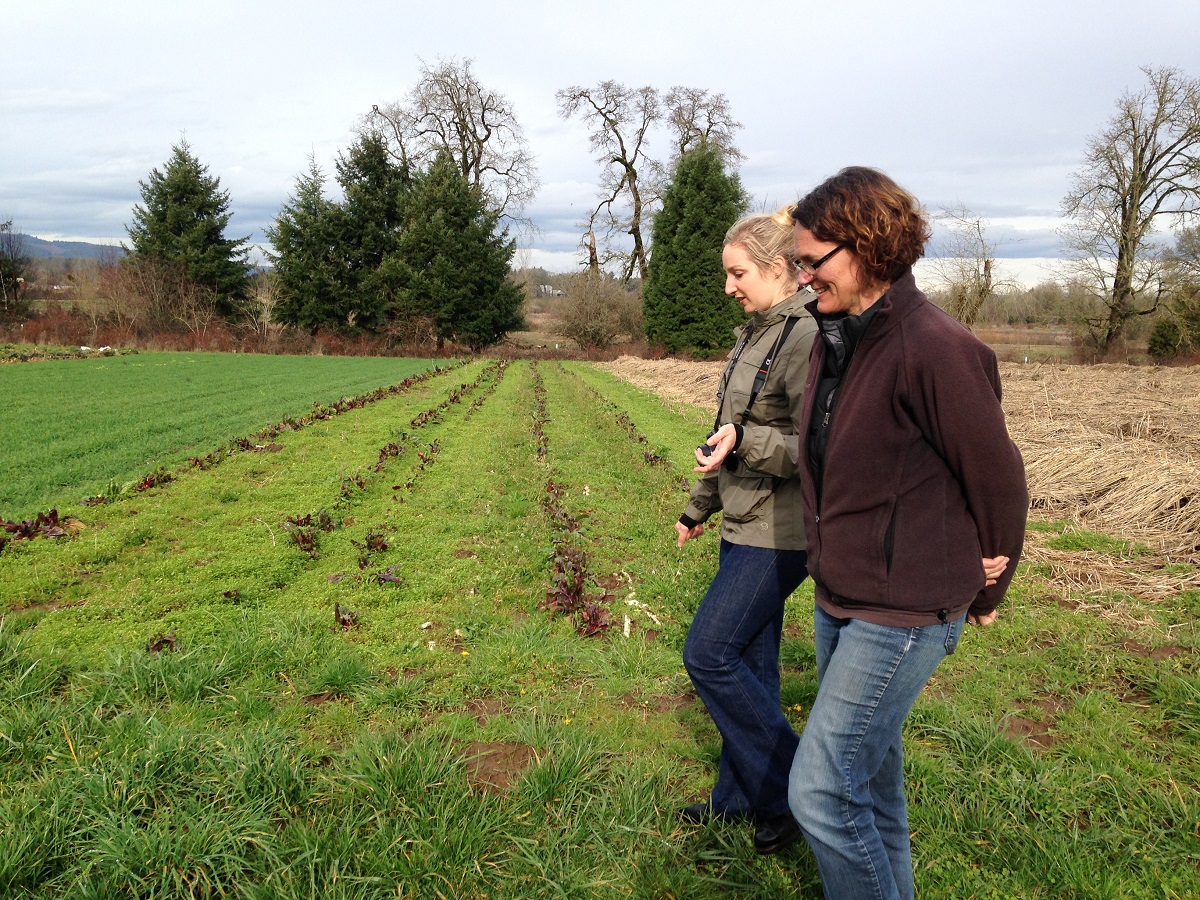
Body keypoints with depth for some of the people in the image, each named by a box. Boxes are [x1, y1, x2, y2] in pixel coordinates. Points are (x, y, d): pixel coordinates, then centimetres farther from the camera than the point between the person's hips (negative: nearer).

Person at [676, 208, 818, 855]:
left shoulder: (806, 337, -16)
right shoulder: (753, 335, 13)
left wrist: (745, 439, -30)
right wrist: (699, 506, 26)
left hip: (777, 532, -9)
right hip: (745, 522, 9)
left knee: (709, 655, -7)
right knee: (748, 661, 14)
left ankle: (794, 793, 9)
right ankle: (740, 797, 28)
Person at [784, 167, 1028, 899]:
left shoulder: (935, 348, -21)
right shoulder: (836, 338, 5)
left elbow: (998, 480, -12)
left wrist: (984, 595, 1)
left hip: (904, 615, -8)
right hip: (840, 600, 8)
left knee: (822, 791, -6)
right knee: (870, 781, 21)